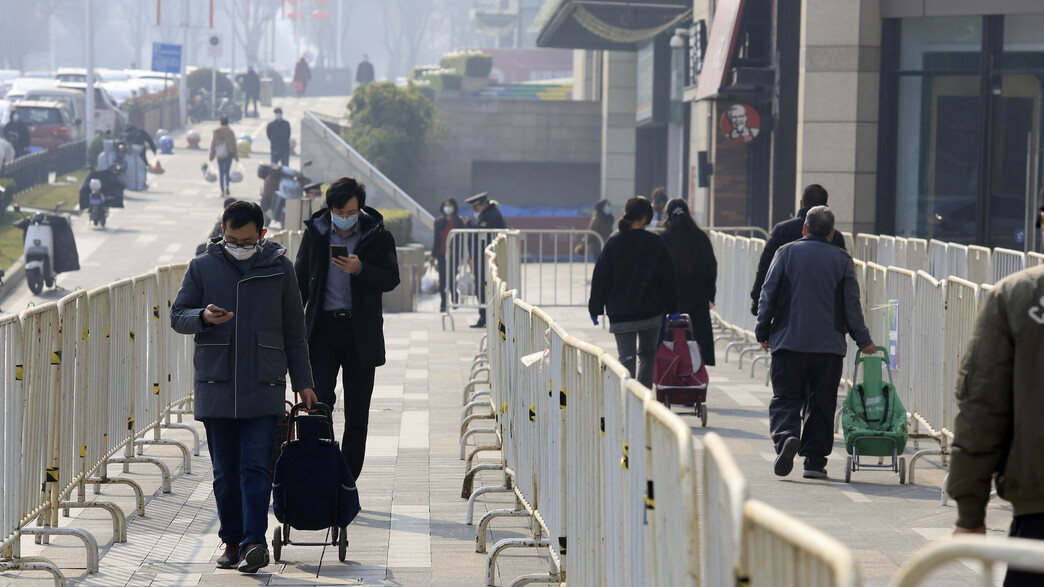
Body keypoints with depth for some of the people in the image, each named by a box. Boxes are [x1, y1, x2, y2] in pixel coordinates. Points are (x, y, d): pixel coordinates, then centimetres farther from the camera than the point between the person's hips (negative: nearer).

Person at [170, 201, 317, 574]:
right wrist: (203, 317, -15)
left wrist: (302, 382, 8)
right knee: (225, 473, 6)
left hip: (263, 389, -1)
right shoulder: (202, 267, 6)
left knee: (255, 469, -10)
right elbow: (177, 317, 8)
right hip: (216, 386, 2)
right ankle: (232, 542, 15)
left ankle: (254, 543, -14)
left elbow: (294, 333, 11)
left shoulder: (279, 268, 6)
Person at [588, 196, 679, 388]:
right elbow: (668, 277, -1)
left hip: (620, 314, 0)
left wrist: (595, 308, 7)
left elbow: (601, 277, 0)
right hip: (651, 312, 0)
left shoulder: (613, 243, -3)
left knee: (626, 358, 2)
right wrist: (672, 308, 7)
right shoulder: (655, 243, -4)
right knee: (647, 354, 17)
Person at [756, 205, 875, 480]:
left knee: (785, 398, 3)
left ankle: (786, 436, -25)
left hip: (789, 343, -1)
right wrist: (863, 341, 14)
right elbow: (852, 305, 5)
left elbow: (768, 295, 1)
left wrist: (763, 332, 11)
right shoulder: (842, 259, 4)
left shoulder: (786, 253, 2)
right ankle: (814, 461, 6)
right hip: (829, 345, 1)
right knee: (821, 405, 7)